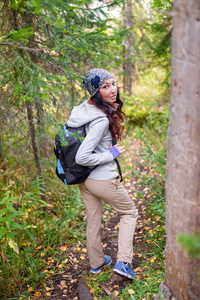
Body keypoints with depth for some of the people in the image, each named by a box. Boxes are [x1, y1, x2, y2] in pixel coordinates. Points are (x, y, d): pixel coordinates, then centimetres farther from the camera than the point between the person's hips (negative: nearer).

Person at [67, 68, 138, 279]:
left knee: (93, 221, 23)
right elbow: (81, 157, -31)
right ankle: (123, 261, 13)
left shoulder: (83, 109, -1)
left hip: (84, 179, 8)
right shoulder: (101, 120, -28)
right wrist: (111, 154, -18)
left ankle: (96, 262, 42)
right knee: (129, 213, 16)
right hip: (103, 180, -8)